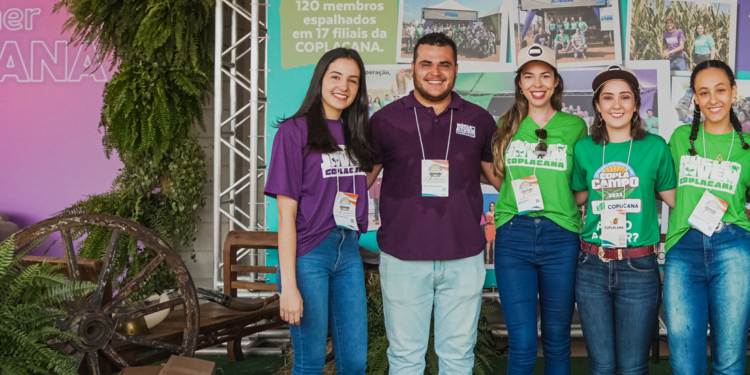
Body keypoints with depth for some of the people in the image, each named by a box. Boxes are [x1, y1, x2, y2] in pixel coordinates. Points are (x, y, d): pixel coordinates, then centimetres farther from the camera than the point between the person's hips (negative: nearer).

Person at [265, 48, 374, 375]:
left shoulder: (355, 133, 11)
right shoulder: (295, 130, -7)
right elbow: (286, 212, -11)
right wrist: (288, 284, -15)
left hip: (348, 250, 6)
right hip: (308, 254, -6)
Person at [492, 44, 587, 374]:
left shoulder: (575, 126, 6)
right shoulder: (507, 125, 10)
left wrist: (559, 203, -1)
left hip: (560, 237, 0)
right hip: (513, 236, 0)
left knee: (557, 341, 9)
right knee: (522, 345, -3)